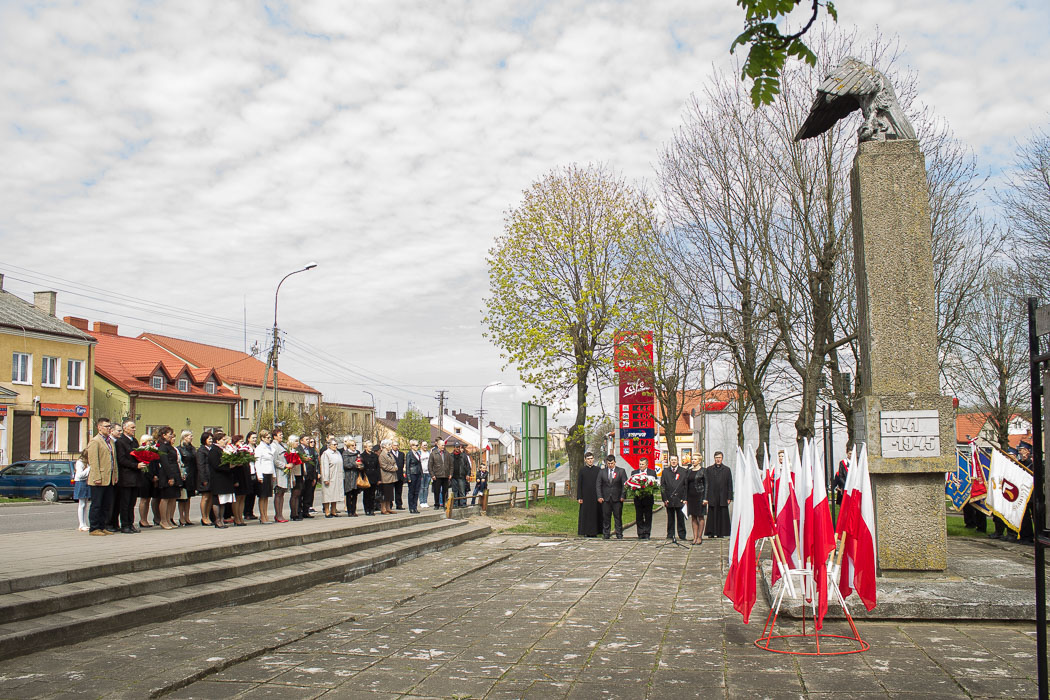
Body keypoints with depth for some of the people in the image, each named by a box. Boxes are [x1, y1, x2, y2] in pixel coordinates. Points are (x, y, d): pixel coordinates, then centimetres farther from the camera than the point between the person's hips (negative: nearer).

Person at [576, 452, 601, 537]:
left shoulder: (598, 470, 6)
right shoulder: (582, 470, 3)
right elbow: (579, 484, 1)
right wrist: (579, 497, -5)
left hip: (595, 496, 1)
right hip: (585, 496, -1)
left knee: (595, 514, 1)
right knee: (585, 514, 0)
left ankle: (594, 532, 8)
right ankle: (586, 532, 6)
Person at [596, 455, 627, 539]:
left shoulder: (621, 471, 3)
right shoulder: (602, 472, 8)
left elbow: (625, 484, 1)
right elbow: (598, 485, 8)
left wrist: (622, 496, -8)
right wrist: (599, 497, -3)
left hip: (617, 499, -1)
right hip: (605, 499, 1)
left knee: (618, 517, 2)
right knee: (605, 517, 3)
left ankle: (619, 534, 9)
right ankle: (605, 534, 11)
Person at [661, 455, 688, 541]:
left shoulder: (683, 471, 5)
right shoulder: (665, 472, 7)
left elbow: (686, 486, 3)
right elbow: (662, 486, 5)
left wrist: (684, 498, -5)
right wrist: (664, 499, -3)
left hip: (680, 499, -1)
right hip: (669, 499, 1)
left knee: (681, 518, 2)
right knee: (670, 518, 6)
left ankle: (682, 535, 11)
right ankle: (670, 535, 15)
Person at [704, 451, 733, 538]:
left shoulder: (727, 469, 8)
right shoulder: (709, 469, 7)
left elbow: (730, 485, 6)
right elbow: (706, 484, 5)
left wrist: (729, 497, -1)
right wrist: (705, 497, -2)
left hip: (723, 498, 0)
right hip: (712, 497, 0)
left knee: (723, 515, 1)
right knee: (712, 515, 2)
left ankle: (721, 533, 8)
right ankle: (711, 532, 8)